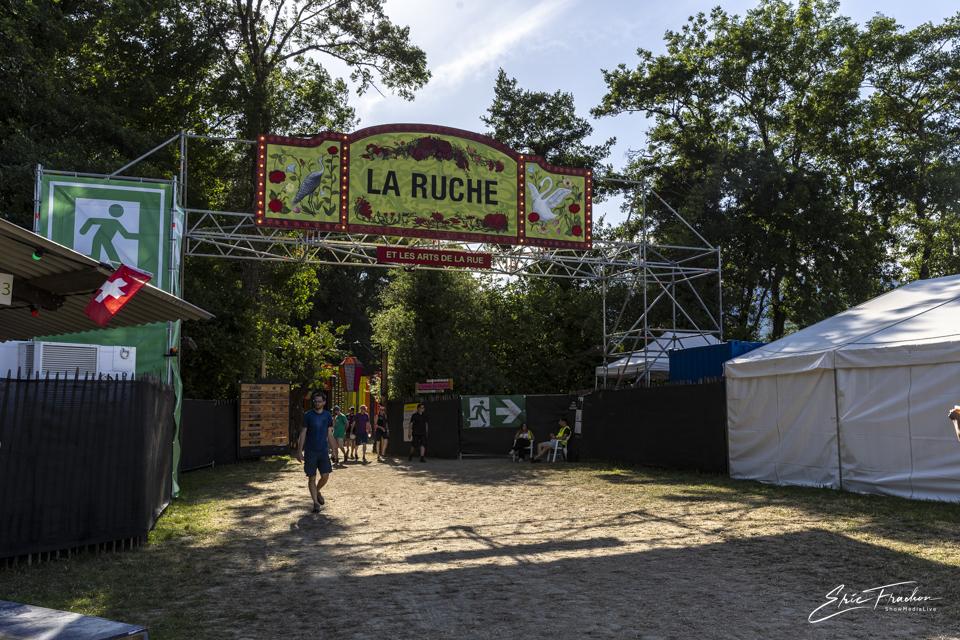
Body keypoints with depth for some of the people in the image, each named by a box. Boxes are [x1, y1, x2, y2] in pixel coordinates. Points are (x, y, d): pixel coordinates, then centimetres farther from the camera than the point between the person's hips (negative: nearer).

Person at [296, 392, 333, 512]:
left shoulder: (327, 416, 6)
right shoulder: (308, 415, -3)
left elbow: (329, 433, 11)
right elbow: (303, 433, -1)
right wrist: (299, 451, -4)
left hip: (323, 450, 2)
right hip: (310, 451, -2)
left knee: (325, 476, -3)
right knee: (312, 478, 1)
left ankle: (317, 492, 27)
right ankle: (315, 503, 10)